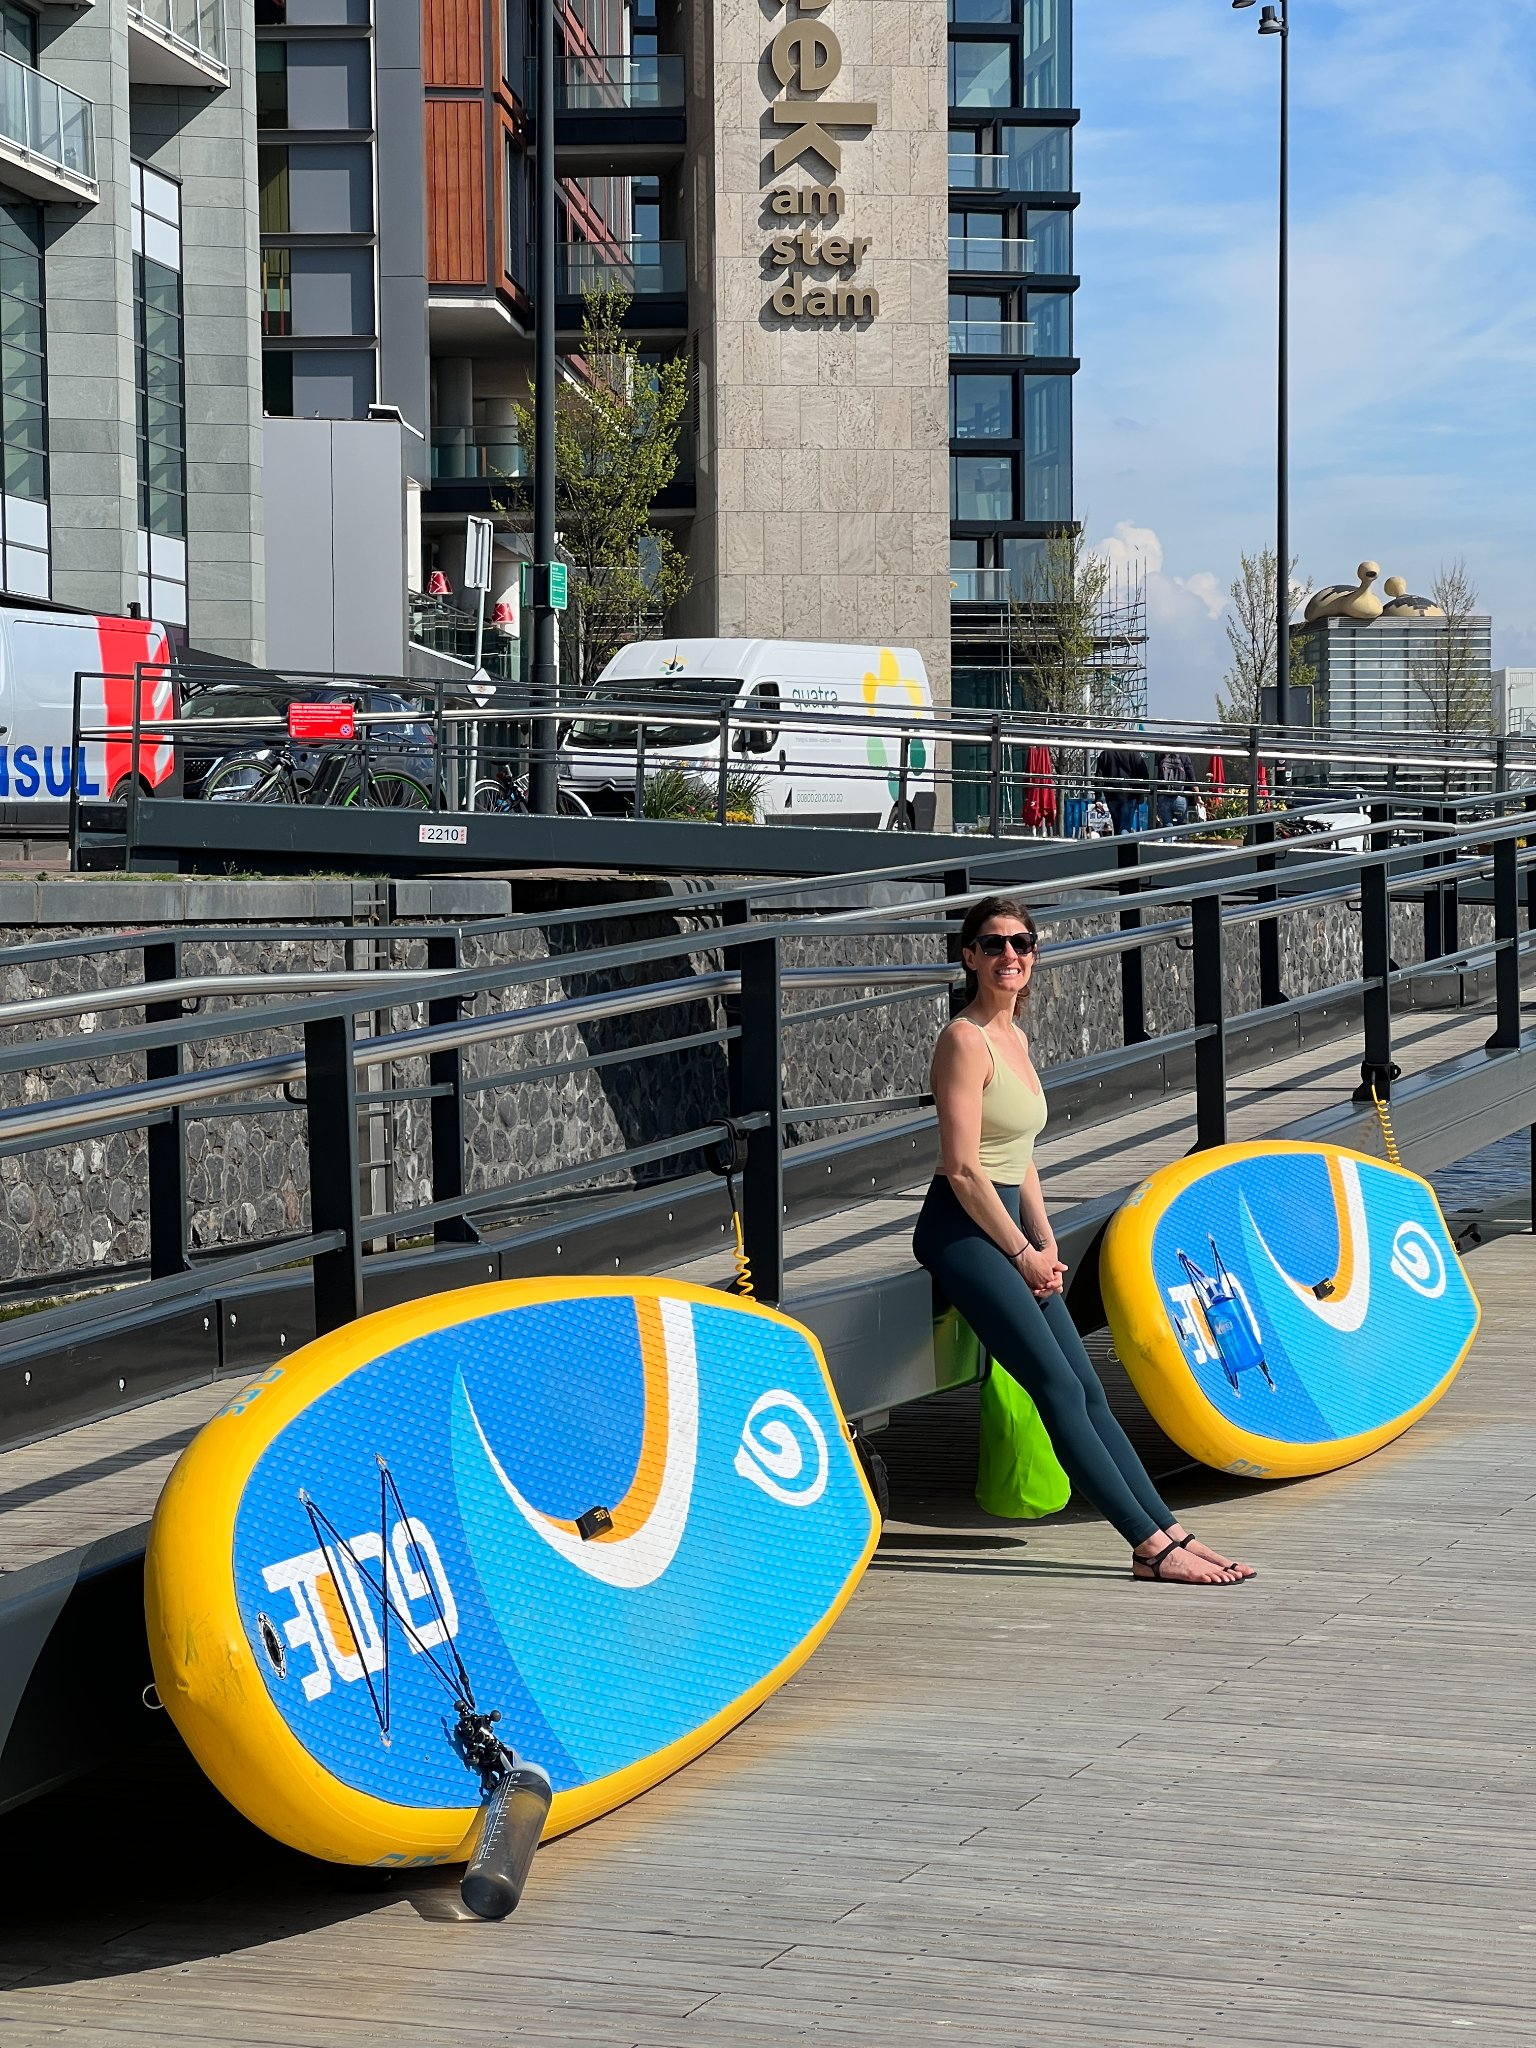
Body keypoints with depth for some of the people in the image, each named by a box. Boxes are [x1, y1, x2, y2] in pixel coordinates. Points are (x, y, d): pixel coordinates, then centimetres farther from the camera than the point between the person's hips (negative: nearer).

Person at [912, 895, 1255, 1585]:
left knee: (1087, 1392, 7)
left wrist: (1044, 1242, 9)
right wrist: (1024, 1253, -10)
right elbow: (963, 1169, -17)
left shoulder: (1013, 1037, 14)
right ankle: (1152, 1547, -11)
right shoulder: (966, 1040, -13)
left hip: (1005, 1230, 9)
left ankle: (1170, 1534, 7)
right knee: (1060, 1391, -10)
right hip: (961, 1229, -9)